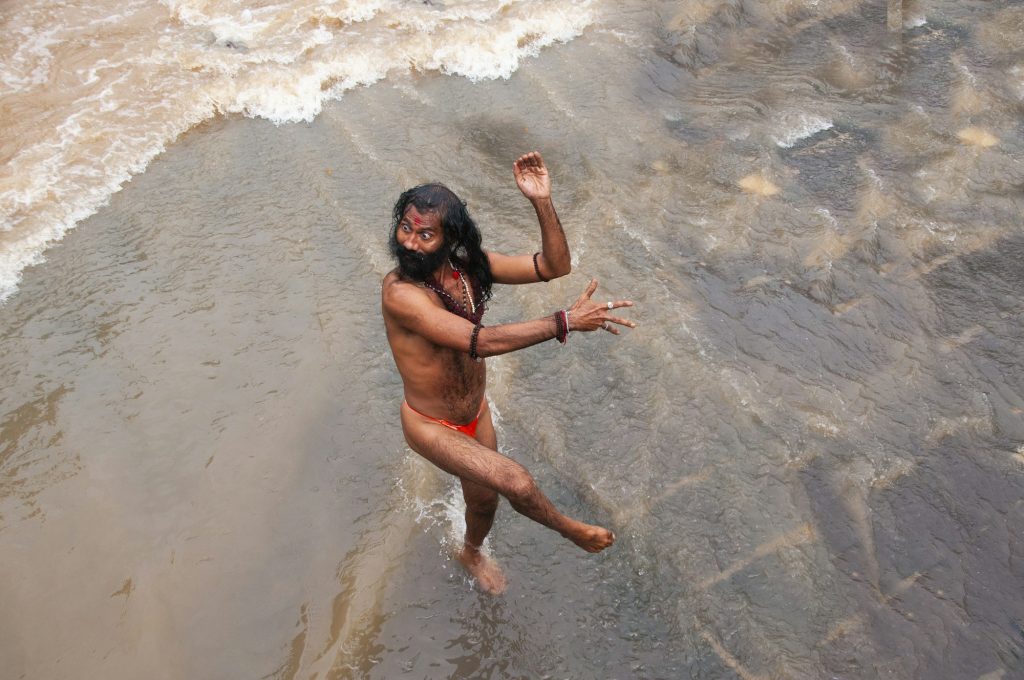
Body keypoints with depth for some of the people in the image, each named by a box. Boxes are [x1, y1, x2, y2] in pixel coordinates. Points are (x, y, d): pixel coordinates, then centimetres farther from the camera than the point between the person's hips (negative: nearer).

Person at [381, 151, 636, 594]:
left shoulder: (469, 266, -11)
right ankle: (572, 531, 10)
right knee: (516, 482, -23)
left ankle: (472, 554, 61)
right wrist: (566, 322, -40)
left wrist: (542, 202, -26)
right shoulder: (399, 292, -31)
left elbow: (554, 266, -11)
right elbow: (480, 342, -39)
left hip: (476, 414, 6)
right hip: (430, 426, -6)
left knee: (484, 500, 26)